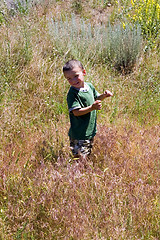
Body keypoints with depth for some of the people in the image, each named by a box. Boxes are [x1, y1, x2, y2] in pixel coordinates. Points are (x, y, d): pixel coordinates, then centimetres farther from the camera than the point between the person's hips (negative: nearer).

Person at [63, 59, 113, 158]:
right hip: (79, 135, -7)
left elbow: (96, 98, 22)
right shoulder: (72, 93, -19)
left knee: (88, 155, 22)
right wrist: (92, 107, -34)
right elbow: (76, 112, -25)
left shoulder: (89, 86, 4)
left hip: (91, 131, 7)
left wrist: (104, 95, 2)